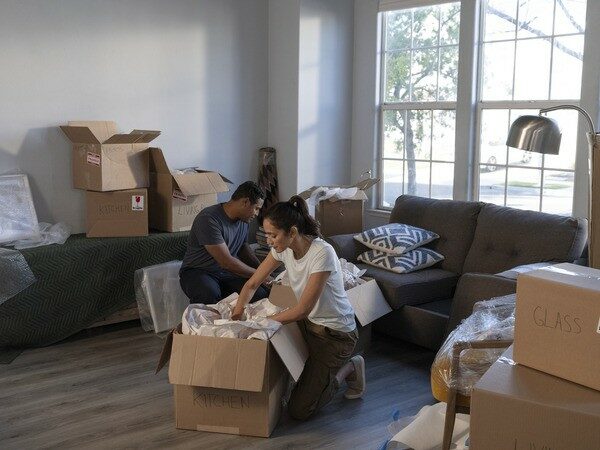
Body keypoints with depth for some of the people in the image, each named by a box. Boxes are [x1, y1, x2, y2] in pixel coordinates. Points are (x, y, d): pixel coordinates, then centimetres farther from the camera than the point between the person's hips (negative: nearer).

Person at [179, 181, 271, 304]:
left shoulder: (243, 220, 6)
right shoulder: (209, 219, -22)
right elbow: (226, 262, -24)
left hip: (228, 273, 6)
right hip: (198, 272, -6)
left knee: (261, 294, -23)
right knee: (210, 295, -41)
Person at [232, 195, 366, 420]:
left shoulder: (322, 253, -31)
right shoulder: (283, 248, -9)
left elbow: (303, 309, -29)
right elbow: (252, 284, -2)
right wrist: (235, 317, -17)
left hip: (336, 333, -7)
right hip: (308, 323, 8)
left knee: (299, 410, -8)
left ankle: (349, 368, 13)